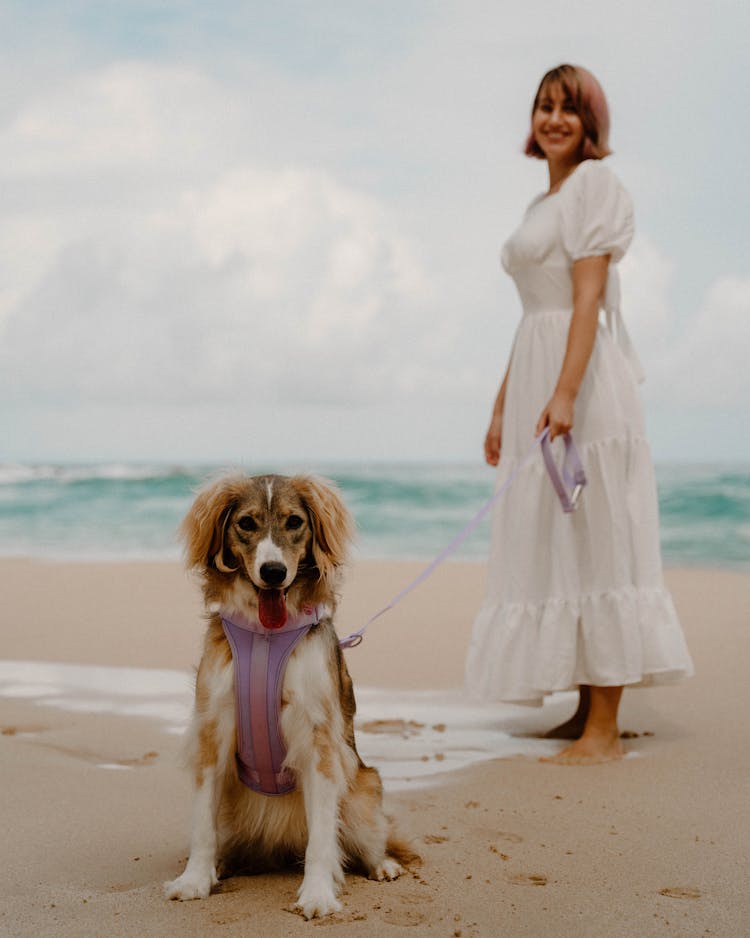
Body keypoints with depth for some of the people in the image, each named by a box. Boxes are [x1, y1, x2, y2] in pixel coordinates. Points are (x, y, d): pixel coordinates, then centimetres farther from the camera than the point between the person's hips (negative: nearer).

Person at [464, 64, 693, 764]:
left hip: (583, 374, -9)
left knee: (593, 543, -9)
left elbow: (588, 295, -16)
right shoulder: (543, 203, 21)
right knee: (548, 545, 9)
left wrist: (565, 392, -26)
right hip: (533, 376, 9)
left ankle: (604, 732, -7)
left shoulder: (595, 183, -5)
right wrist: (501, 408, 20)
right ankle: (584, 713, 16)